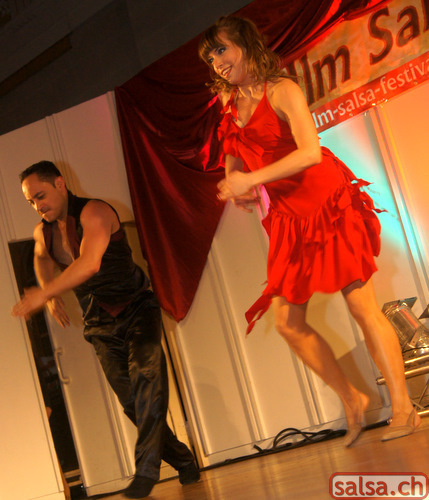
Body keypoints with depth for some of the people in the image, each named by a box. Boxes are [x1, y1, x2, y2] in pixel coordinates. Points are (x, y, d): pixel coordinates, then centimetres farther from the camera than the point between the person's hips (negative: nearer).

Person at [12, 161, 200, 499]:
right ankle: (183, 461, 16)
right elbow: (42, 257, 32)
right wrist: (51, 293, 14)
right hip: (101, 325, 6)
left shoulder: (94, 212, -17)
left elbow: (89, 263, -34)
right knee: (133, 403, 1)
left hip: (137, 308, -6)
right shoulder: (43, 231, 6)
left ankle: (147, 468, -33)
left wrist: (43, 294, -37)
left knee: (146, 372, -30)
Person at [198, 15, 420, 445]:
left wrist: (250, 180, -19)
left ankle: (403, 409, 3)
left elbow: (310, 152, -21)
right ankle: (351, 400, 18)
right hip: (287, 219, 7)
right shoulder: (231, 106, 11)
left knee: (362, 306, -6)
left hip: (326, 204, -7)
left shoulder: (281, 90, -10)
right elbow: (235, 161, 22)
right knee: (288, 324, 3)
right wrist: (234, 188, 0)